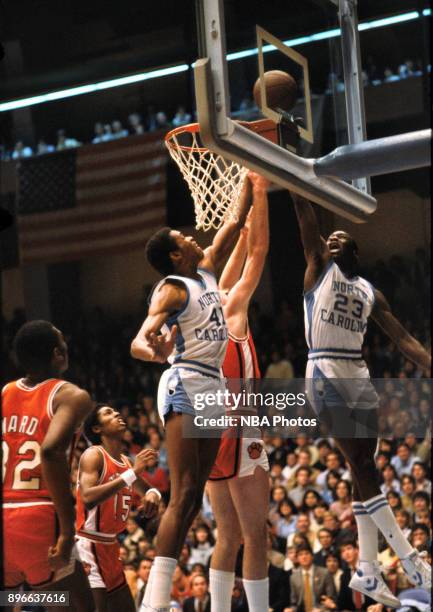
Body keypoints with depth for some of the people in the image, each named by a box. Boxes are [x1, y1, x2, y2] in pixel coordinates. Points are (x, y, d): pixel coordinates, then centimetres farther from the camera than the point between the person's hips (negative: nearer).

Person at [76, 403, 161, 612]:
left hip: (110, 546, 9)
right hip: (89, 545, -9)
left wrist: (152, 494, 1)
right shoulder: (93, 455, -13)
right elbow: (88, 499, -30)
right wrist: (132, 473, -28)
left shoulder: (126, 462, 11)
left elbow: (147, 490, 28)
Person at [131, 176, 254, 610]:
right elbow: (138, 342, -24)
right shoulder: (172, 289, -10)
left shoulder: (207, 272, 13)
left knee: (193, 499, 4)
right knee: (183, 496, -18)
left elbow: (235, 223, 23)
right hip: (185, 387, -9)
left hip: (212, 389, 9)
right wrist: (155, 351, -47)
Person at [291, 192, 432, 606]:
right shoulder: (319, 268, 8)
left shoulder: (370, 291, 17)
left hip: (358, 374, 6)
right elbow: (305, 214, 0)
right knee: (361, 466, -10)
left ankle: (367, 568, 7)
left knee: (365, 469, 3)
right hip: (326, 373, -6)